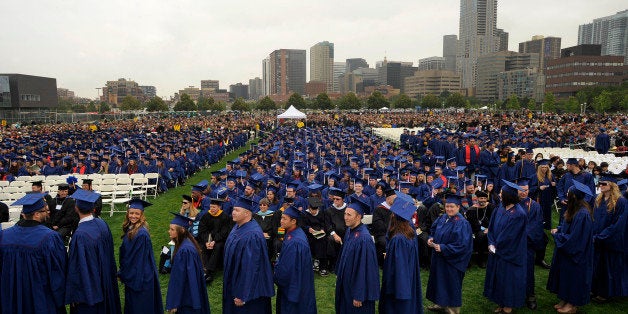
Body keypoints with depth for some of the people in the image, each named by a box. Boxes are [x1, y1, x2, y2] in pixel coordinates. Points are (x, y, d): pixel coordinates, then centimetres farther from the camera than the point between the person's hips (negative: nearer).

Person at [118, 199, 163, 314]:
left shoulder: (141, 234, -25)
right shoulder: (130, 229, 3)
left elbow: (139, 258, -20)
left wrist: (123, 274, -9)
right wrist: (122, 272, 14)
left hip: (140, 276, -9)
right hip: (131, 275, 9)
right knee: (131, 304, 22)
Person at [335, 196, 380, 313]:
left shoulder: (364, 238, -27)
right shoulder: (349, 231, -1)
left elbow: (365, 269, -25)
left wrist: (359, 296, -22)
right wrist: (339, 275, 18)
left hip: (357, 287, -8)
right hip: (346, 284, 8)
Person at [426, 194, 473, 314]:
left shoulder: (462, 223, -19)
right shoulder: (442, 218, 3)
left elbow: (462, 245, -24)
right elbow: (434, 231, 17)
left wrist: (443, 248, -25)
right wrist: (431, 239, -5)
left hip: (452, 260, -7)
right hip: (439, 258, 7)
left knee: (450, 284, 6)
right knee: (439, 281, 18)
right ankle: (441, 304, 36)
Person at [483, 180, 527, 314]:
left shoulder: (518, 214, -21)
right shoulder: (500, 208, 0)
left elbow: (509, 236, -20)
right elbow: (491, 227, 4)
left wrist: (496, 247, -10)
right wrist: (491, 244, -6)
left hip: (509, 255, -7)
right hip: (497, 251, 7)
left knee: (508, 279, 7)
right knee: (497, 277, 16)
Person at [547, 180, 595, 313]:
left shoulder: (582, 214, -28)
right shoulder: (574, 209, 1)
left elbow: (574, 238, -25)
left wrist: (557, 235, -13)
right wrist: (558, 229, -1)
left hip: (574, 255, -9)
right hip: (566, 250, 9)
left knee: (572, 276, 6)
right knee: (564, 274, 17)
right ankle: (565, 300, 30)